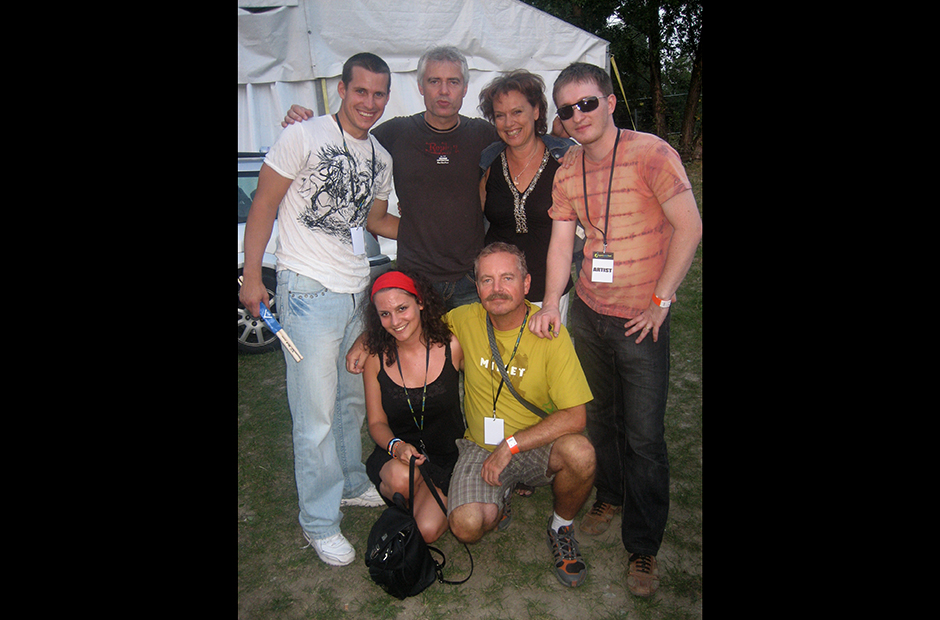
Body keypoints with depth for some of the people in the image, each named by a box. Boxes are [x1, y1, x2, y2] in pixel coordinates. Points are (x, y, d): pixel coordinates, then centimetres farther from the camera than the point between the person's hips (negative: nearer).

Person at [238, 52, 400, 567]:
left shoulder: (381, 157, 13)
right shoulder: (302, 138, -7)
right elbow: (264, 207, -5)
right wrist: (251, 276, -9)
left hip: (357, 292, 7)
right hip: (309, 291, -6)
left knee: (354, 399, 17)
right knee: (317, 416, -2)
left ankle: (351, 483, 38)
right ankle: (319, 522, 14)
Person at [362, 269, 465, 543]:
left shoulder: (450, 346, -10)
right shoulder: (376, 358, -5)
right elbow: (377, 422, 0)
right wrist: (396, 445, -21)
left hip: (446, 456, 0)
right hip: (394, 456, 1)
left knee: (427, 530, -20)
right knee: (401, 477, -35)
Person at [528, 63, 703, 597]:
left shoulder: (650, 153, -12)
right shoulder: (567, 174, 6)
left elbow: (690, 227, -16)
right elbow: (561, 242, 3)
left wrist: (660, 299, -15)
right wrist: (551, 303, -12)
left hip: (641, 319, -5)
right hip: (587, 312, 5)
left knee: (644, 435, 0)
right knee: (598, 416, 17)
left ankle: (644, 547, 18)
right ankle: (611, 497, 42)